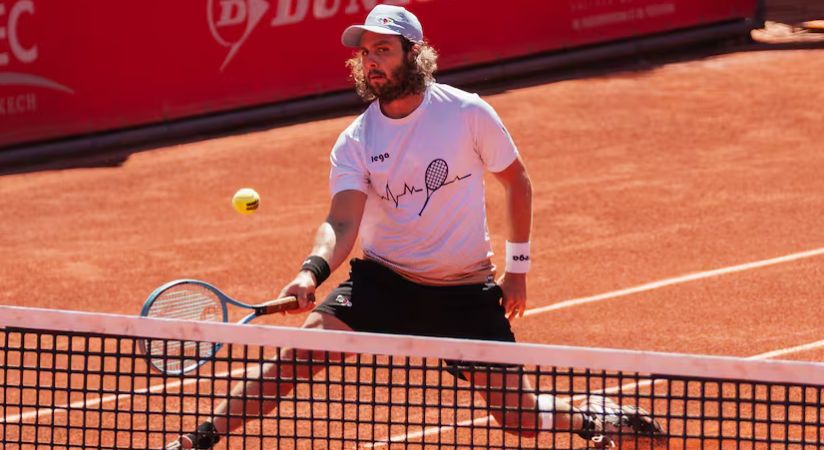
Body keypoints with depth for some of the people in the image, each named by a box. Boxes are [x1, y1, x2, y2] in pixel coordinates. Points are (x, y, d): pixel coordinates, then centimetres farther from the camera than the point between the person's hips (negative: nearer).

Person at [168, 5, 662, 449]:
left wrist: (518, 267, 7)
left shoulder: (468, 113, -9)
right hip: (382, 280, 1)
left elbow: (517, 180, 5)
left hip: (465, 293, -1)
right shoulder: (356, 142, -6)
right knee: (300, 353, -21)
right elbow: (343, 223, -18)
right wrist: (313, 271, -39)